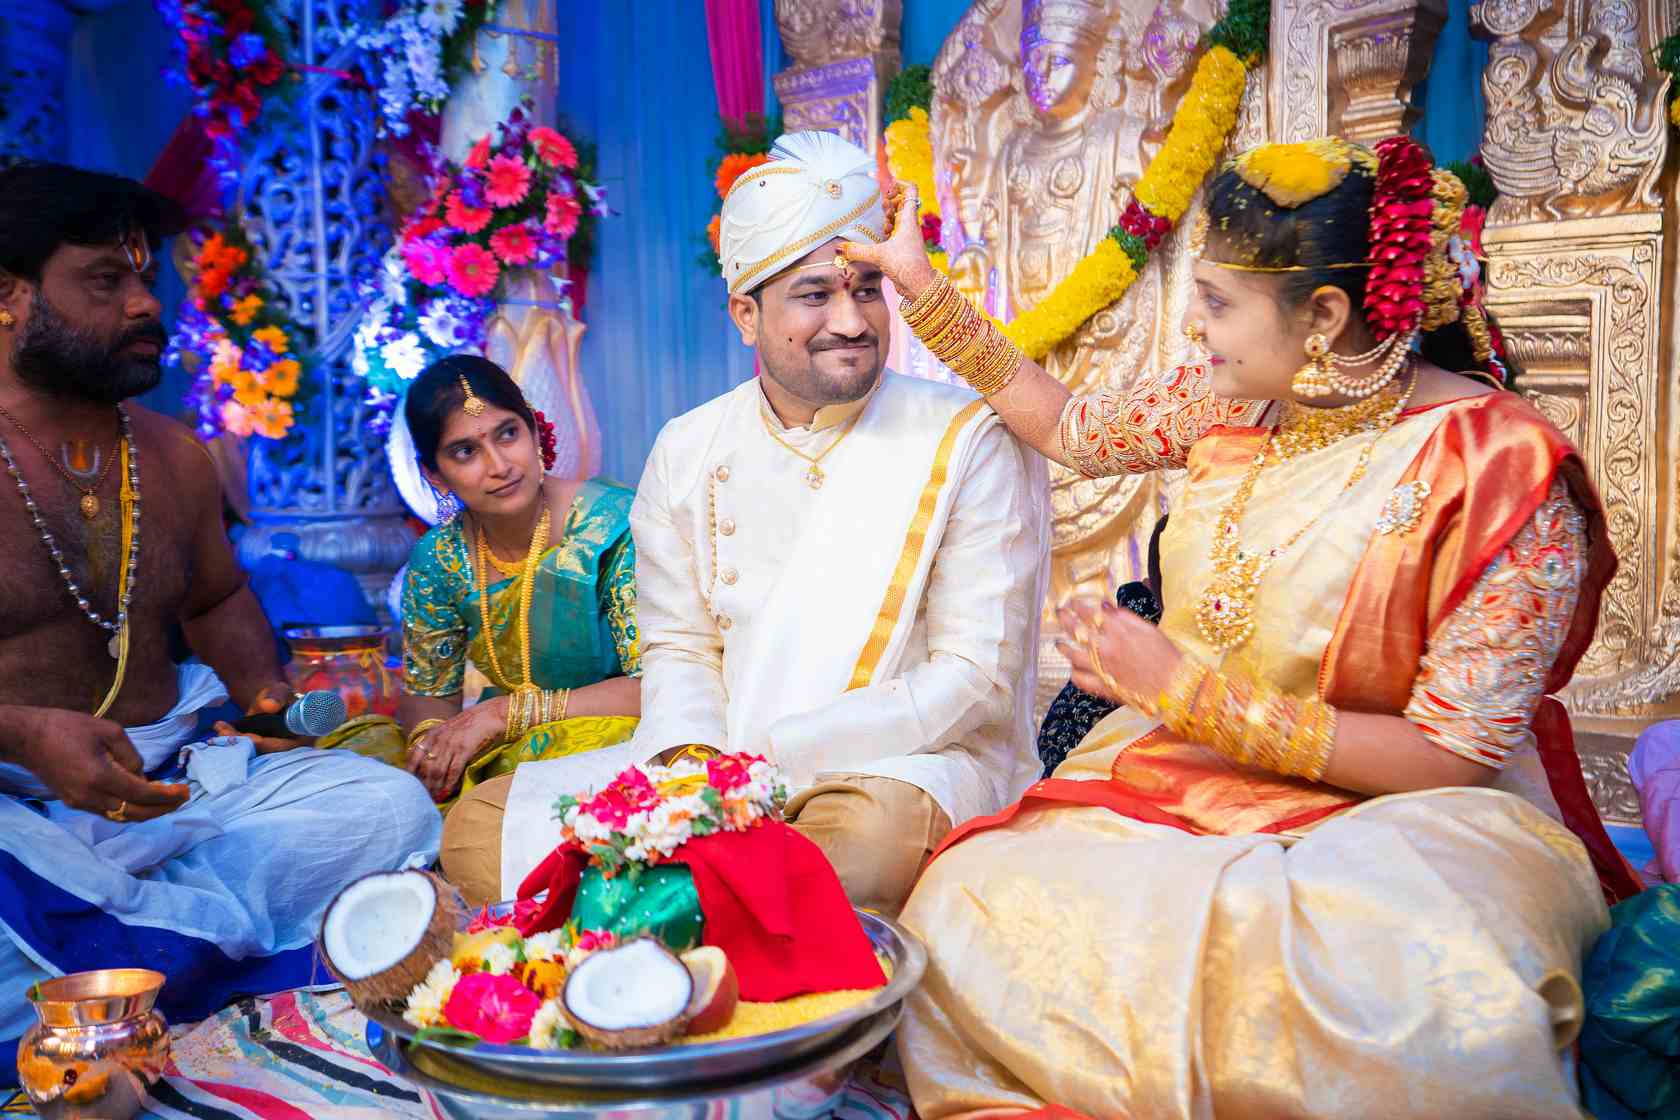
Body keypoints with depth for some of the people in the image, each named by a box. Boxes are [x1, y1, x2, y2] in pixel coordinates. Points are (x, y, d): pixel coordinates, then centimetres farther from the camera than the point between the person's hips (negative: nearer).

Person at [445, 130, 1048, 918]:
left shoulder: (969, 443, -7)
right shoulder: (687, 452, 7)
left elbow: (976, 677, -11)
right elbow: (680, 647, 10)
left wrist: (769, 758, -19)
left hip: (906, 760, -4)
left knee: (873, 830, -39)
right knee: (484, 820, -7)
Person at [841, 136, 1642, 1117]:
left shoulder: (1498, 467, -15)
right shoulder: (1231, 403, 3)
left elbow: (1455, 757, -15)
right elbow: (1070, 426, 20)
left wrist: (1192, 693, -19)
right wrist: (919, 282, 20)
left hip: (1397, 814, -4)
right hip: (1190, 780, 5)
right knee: (965, 901, -21)